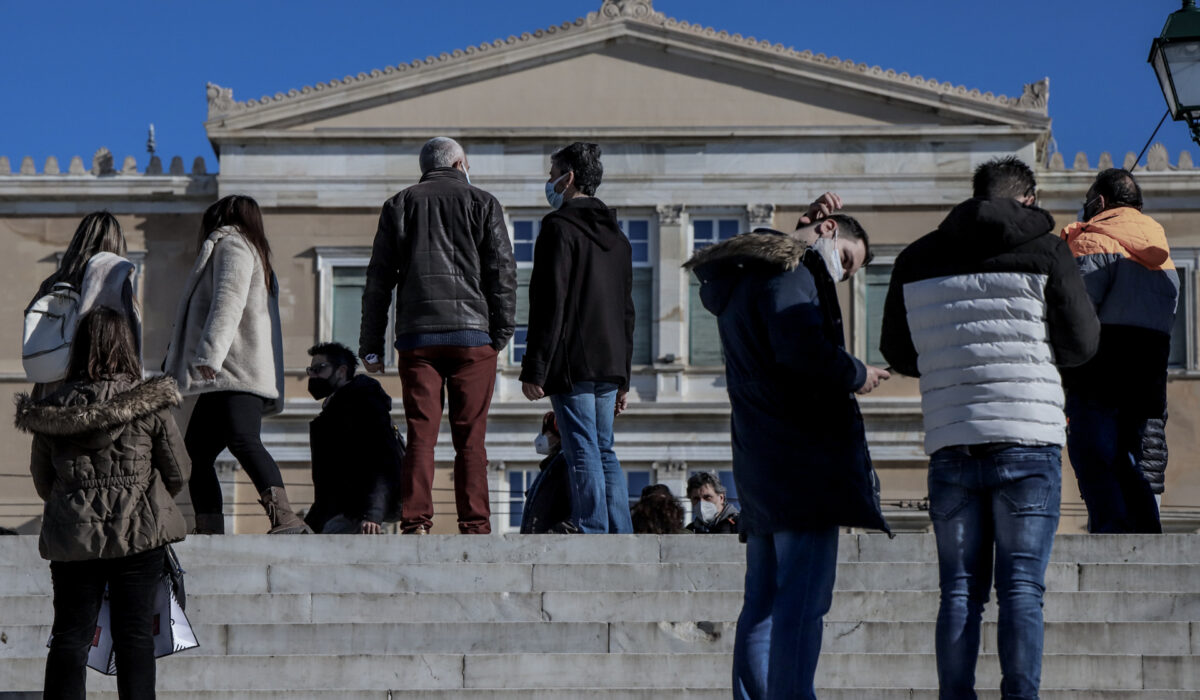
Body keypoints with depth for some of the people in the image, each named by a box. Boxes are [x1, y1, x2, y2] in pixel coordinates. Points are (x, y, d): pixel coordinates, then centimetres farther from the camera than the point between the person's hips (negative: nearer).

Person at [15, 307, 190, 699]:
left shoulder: (53, 408, -1)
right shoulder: (150, 402, -8)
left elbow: (42, 482, 9)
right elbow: (178, 473, 0)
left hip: (72, 535, 2)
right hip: (140, 534, -2)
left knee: (70, 635, 8)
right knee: (134, 634, 5)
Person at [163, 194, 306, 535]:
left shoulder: (231, 244, 2)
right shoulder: (254, 253, 33)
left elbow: (228, 301, -15)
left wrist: (208, 354, -27)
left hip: (237, 375, -11)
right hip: (224, 380, 11)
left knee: (243, 441, -27)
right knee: (196, 451, 9)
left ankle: (285, 519, -43)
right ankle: (210, 531, 5)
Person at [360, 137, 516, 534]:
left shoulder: (399, 205, 13)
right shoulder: (482, 203, 10)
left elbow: (379, 279, 10)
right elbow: (503, 271, 2)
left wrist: (371, 345, 10)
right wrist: (501, 334, 4)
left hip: (417, 336, 1)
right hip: (472, 333, -1)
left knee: (420, 436, 0)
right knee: (470, 438, 0)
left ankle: (415, 523, -7)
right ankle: (475, 526, -3)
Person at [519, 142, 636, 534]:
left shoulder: (560, 227, -7)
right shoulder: (616, 235, 19)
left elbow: (549, 306, -14)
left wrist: (534, 370, -14)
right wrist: (622, 378, 24)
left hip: (572, 365, -8)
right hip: (609, 366, 8)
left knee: (583, 452, -8)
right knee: (604, 452, 12)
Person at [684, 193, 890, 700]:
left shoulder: (739, 277, 22)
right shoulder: (789, 271, -7)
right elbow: (803, 351, -22)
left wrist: (797, 231, 36)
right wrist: (859, 376, -5)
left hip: (759, 461, 10)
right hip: (803, 454, -10)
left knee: (764, 602, 9)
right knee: (803, 600, -13)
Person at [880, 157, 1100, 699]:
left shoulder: (915, 260, 10)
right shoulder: (1044, 252, 0)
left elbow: (897, 354, 16)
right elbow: (1081, 344, 2)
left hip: (950, 445, 3)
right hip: (1027, 440, -3)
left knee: (960, 590, 7)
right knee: (1022, 588, 0)